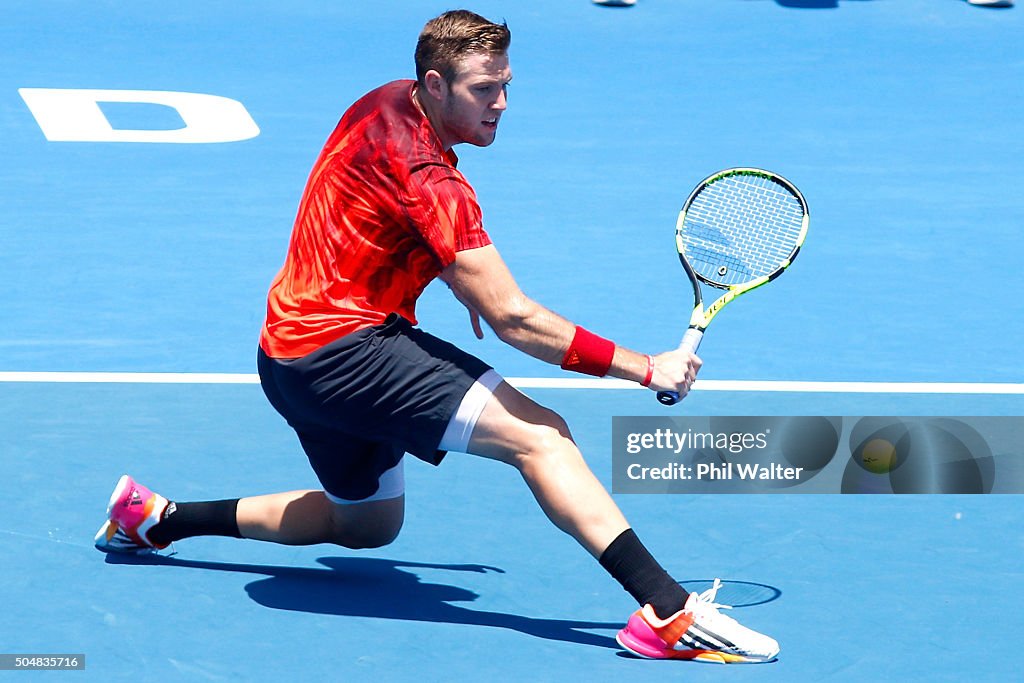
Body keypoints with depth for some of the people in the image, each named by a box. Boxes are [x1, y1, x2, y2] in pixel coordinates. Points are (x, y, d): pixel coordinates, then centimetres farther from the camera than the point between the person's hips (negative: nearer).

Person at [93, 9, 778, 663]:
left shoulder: (386, 105, 6)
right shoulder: (428, 177, -22)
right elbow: (512, 318, -24)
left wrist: (471, 279, 17)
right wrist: (645, 368, -21)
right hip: (341, 347, -10)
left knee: (369, 524, 30)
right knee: (540, 435, -22)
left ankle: (154, 516, 34)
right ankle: (667, 609, -36)